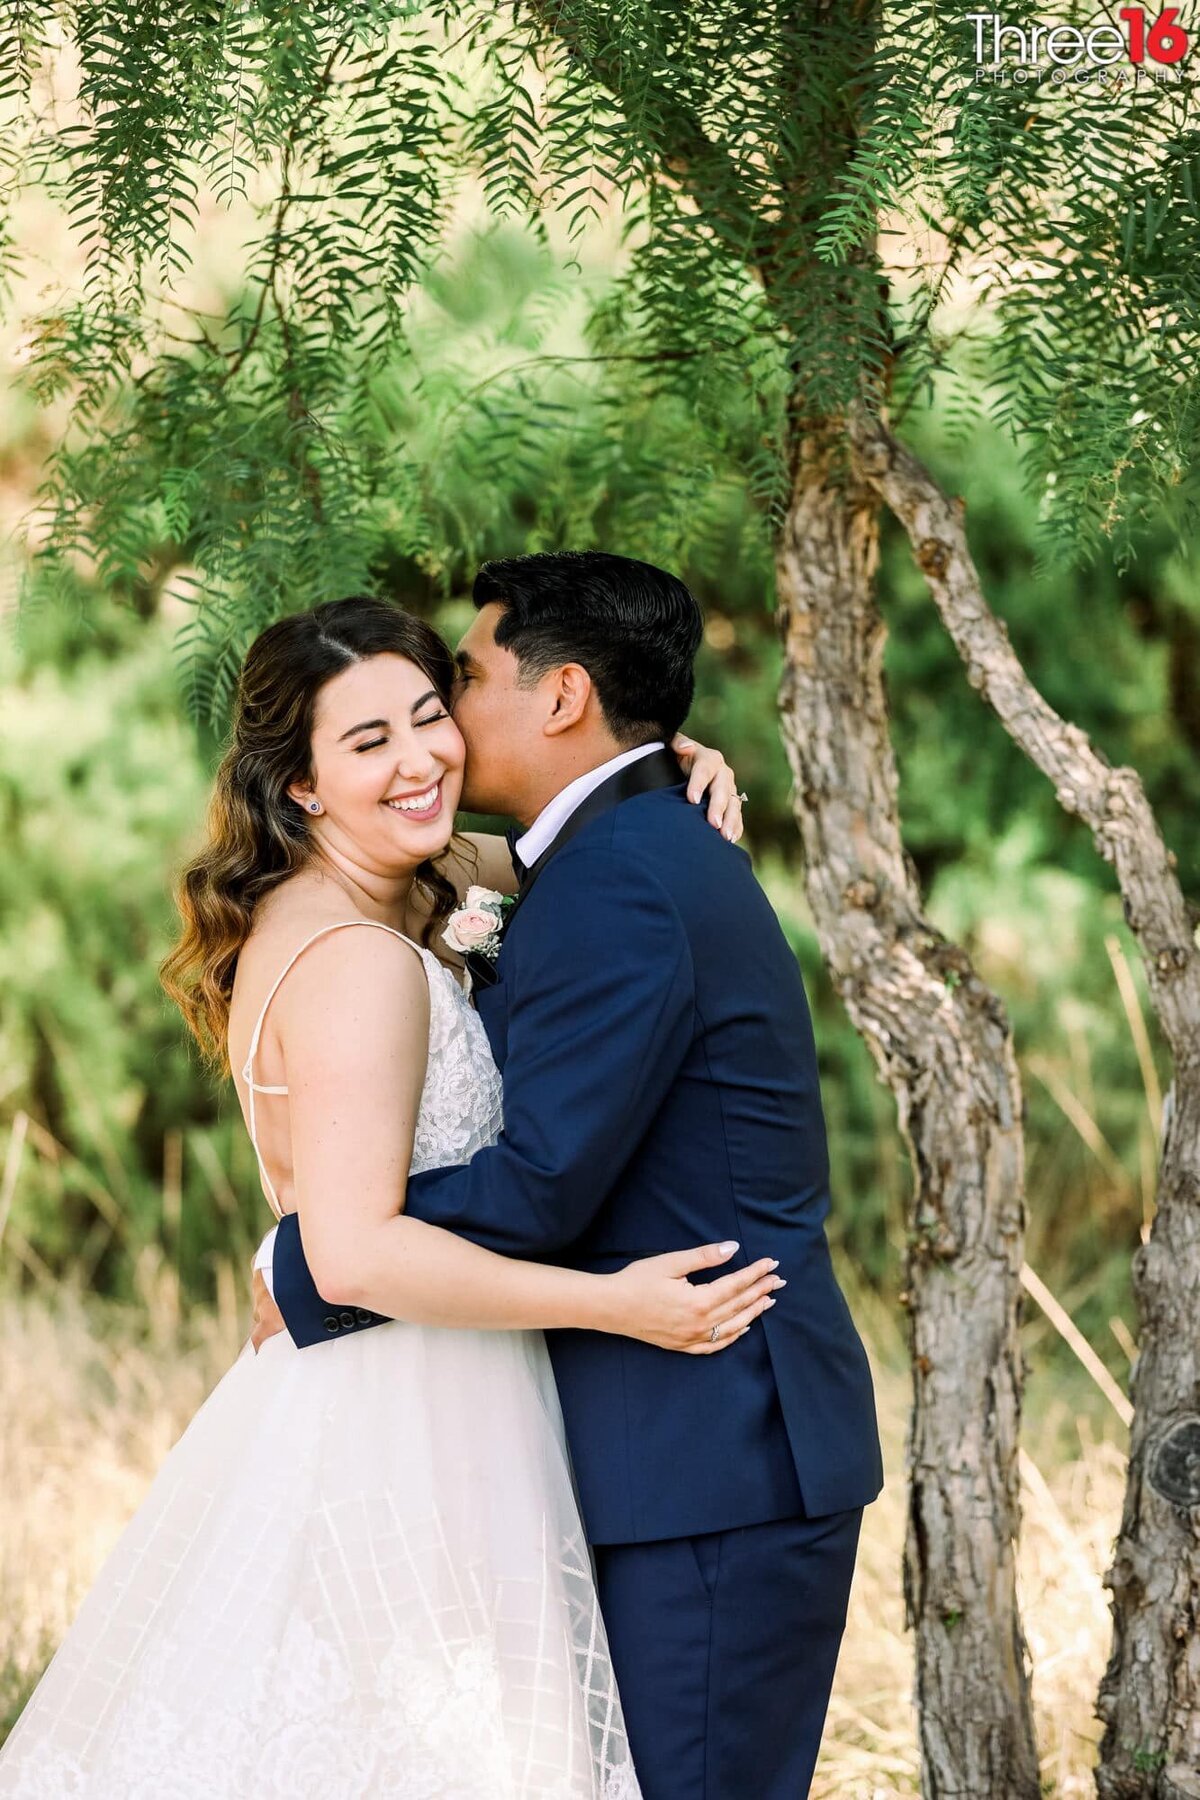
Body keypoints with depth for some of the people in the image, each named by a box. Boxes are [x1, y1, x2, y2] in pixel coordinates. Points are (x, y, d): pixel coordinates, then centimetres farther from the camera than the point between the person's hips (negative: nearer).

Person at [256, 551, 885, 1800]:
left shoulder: (615, 879, -16)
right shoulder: (660, 852, 17)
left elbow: (537, 1186, -20)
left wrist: (305, 1271, -8)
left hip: (707, 1462, -10)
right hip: (717, 1447, 10)